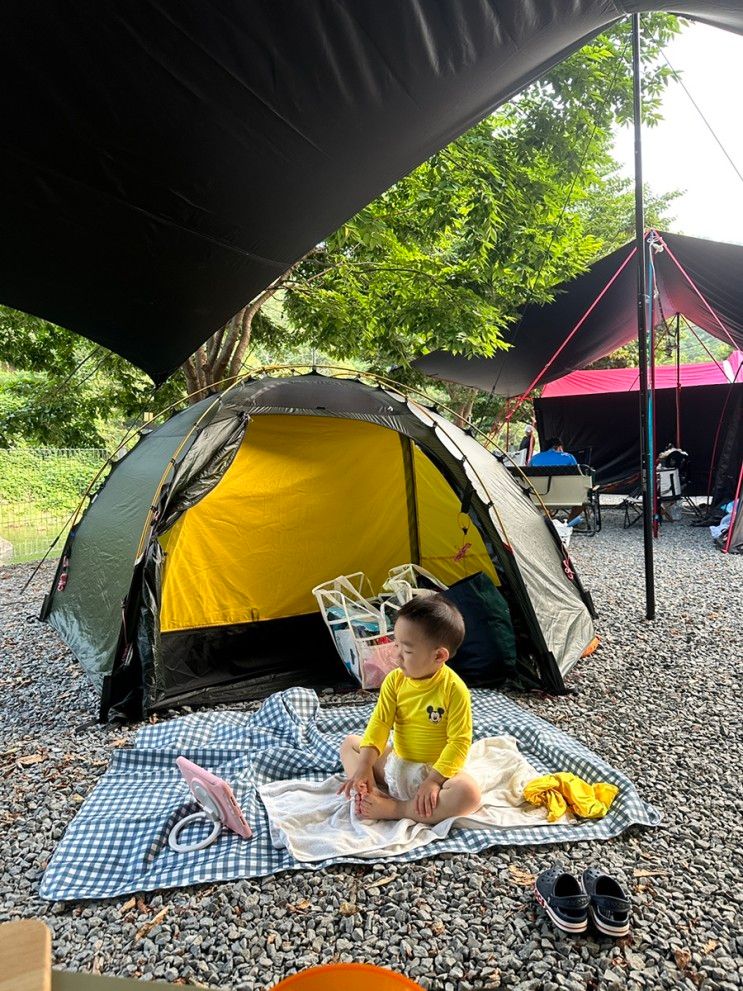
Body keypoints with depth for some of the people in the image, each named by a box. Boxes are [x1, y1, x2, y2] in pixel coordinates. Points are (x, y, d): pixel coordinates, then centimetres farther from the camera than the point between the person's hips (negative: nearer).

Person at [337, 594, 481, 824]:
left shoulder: (454, 690, -21)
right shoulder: (395, 680, -8)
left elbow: (459, 741, -19)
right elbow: (380, 723, -10)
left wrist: (434, 780, -25)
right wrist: (363, 767, -20)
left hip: (435, 769, -5)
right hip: (396, 762, 5)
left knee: (469, 793, -32)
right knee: (349, 743, 5)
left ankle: (393, 809, -25)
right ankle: (373, 795, -18)